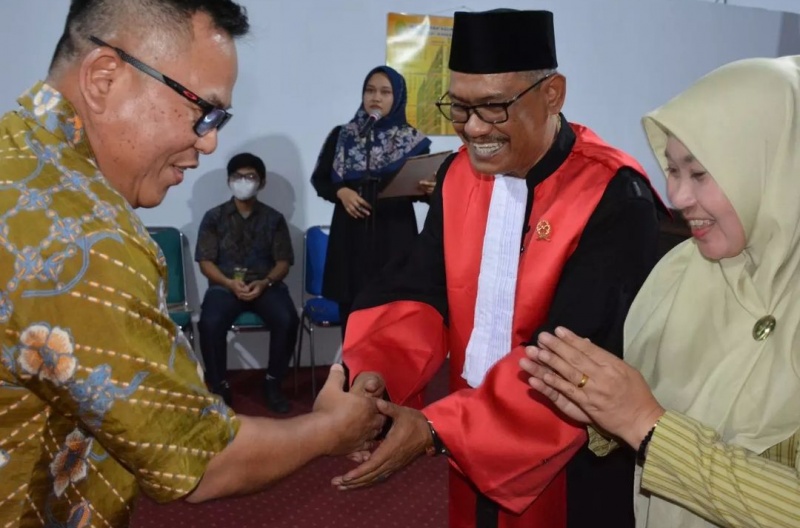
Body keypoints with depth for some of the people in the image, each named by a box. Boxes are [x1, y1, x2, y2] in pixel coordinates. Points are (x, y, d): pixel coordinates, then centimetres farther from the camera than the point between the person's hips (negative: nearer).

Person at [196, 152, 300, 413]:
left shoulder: (274, 219, 10)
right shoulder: (214, 217, 8)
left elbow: (283, 262, 5)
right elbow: (206, 261, 1)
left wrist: (265, 283, -16)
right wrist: (231, 284, -17)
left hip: (266, 285, 1)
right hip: (225, 285, 0)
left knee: (287, 320, -30)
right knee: (210, 323, -32)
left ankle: (273, 382, -8)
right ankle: (219, 385, -10)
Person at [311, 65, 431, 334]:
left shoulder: (413, 141, 4)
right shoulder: (341, 135, 8)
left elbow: (420, 188, 7)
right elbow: (319, 179, 11)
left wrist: (427, 189, -16)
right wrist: (341, 192, -9)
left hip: (394, 236, -1)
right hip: (351, 235, 2)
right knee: (352, 312, 1)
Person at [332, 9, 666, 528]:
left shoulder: (614, 197, -22)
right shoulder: (460, 173, -1)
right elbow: (420, 289, -3)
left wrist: (436, 428, -31)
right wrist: (375, 367, -22)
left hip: (574, 462, -5)